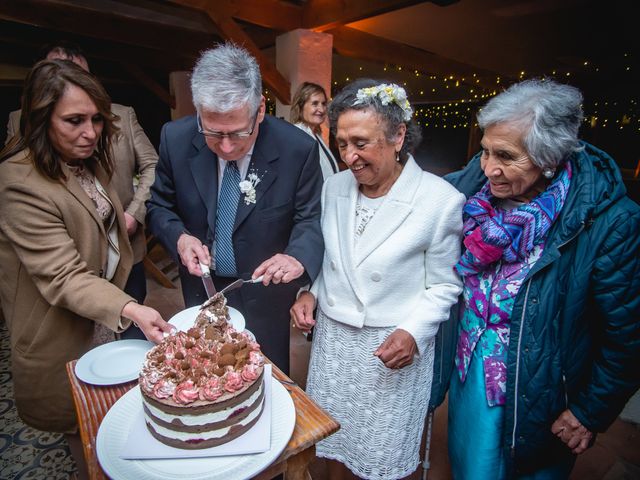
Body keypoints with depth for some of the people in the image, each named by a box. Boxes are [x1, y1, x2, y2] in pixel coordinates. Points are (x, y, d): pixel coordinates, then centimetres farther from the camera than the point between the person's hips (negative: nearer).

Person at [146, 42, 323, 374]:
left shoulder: (298, 148, -22)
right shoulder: (175, 138, -14)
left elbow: (309, 218, -12)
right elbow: (159, 206, 0)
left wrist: (298, 256, -33)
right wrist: (179, 237, -21)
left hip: (265, 293, -2)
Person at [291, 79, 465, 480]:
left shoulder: (442, 200, -17)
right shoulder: (335, 186, -2)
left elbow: (444, 285, -7)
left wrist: (414, 332, -20)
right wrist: (311, 292, -5)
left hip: (393, 348, -4)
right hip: (332, 339, 4)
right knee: (331, 438, 23)